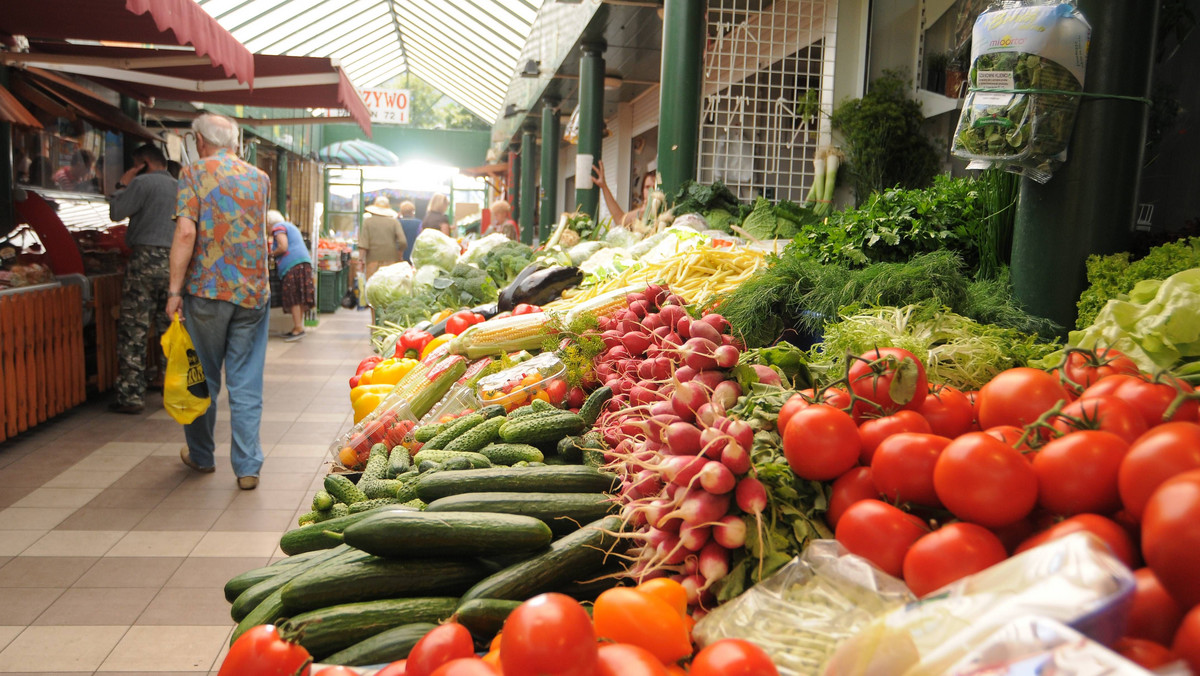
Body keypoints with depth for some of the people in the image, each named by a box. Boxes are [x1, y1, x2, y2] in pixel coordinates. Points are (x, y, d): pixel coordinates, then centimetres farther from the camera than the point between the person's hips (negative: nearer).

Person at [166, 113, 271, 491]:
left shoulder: (194, 174, -2)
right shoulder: (260, 178, 10)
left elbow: (186, 234, -12)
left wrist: (175, 290, -9)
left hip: (207, 290, -2)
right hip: (253, 291, 3)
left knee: (203, 377, 13)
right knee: (246, 384, 5)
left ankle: (201, 455, 29)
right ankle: (247, 467, 4)